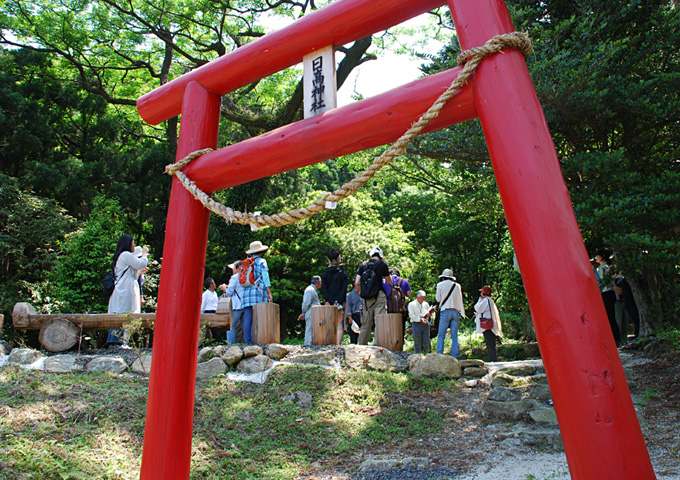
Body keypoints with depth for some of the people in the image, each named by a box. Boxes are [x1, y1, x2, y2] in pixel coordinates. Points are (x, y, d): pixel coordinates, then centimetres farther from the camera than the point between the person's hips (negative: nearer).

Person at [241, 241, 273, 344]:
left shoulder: (245, 263, 18)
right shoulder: (261, 261, 2)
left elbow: (240, 279, 16)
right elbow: (265, 277, -5)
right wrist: (269, 293, -6)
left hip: (246, 292, 5)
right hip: (258, 291, -5)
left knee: (247, 319, 3)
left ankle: (247, 340, 1)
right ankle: (254, 340, -12)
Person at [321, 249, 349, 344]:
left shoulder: (324, 274, 7)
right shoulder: (343, 274, 3)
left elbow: (324, 290, -1)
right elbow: (344, 290, -6)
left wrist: (332, 302, -6)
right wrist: (338, 302, -10)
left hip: (329, 303, 2)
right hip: (341, 303, -2)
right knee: (340, 326, -1)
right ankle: (338, 345, -10)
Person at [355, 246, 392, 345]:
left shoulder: (363, 264, 11)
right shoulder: (383, 265, 1)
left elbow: (357, 282, 7)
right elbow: (389, 282, 13)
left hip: (366, 298, 4)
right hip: (379, 296, -4)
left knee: (366, 323, 11)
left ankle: (362, 344, 16)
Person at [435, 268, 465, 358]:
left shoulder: (440, 285, 3)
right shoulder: (457, 285, 10)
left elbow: (438, 299, 9)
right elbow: (460, 299, 13)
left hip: (445, 311, -3)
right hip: (456, 311, 3)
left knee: (441, 335, -1)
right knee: (454, 336, 5)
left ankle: (439, 355, -9)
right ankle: (454, 356, 2)